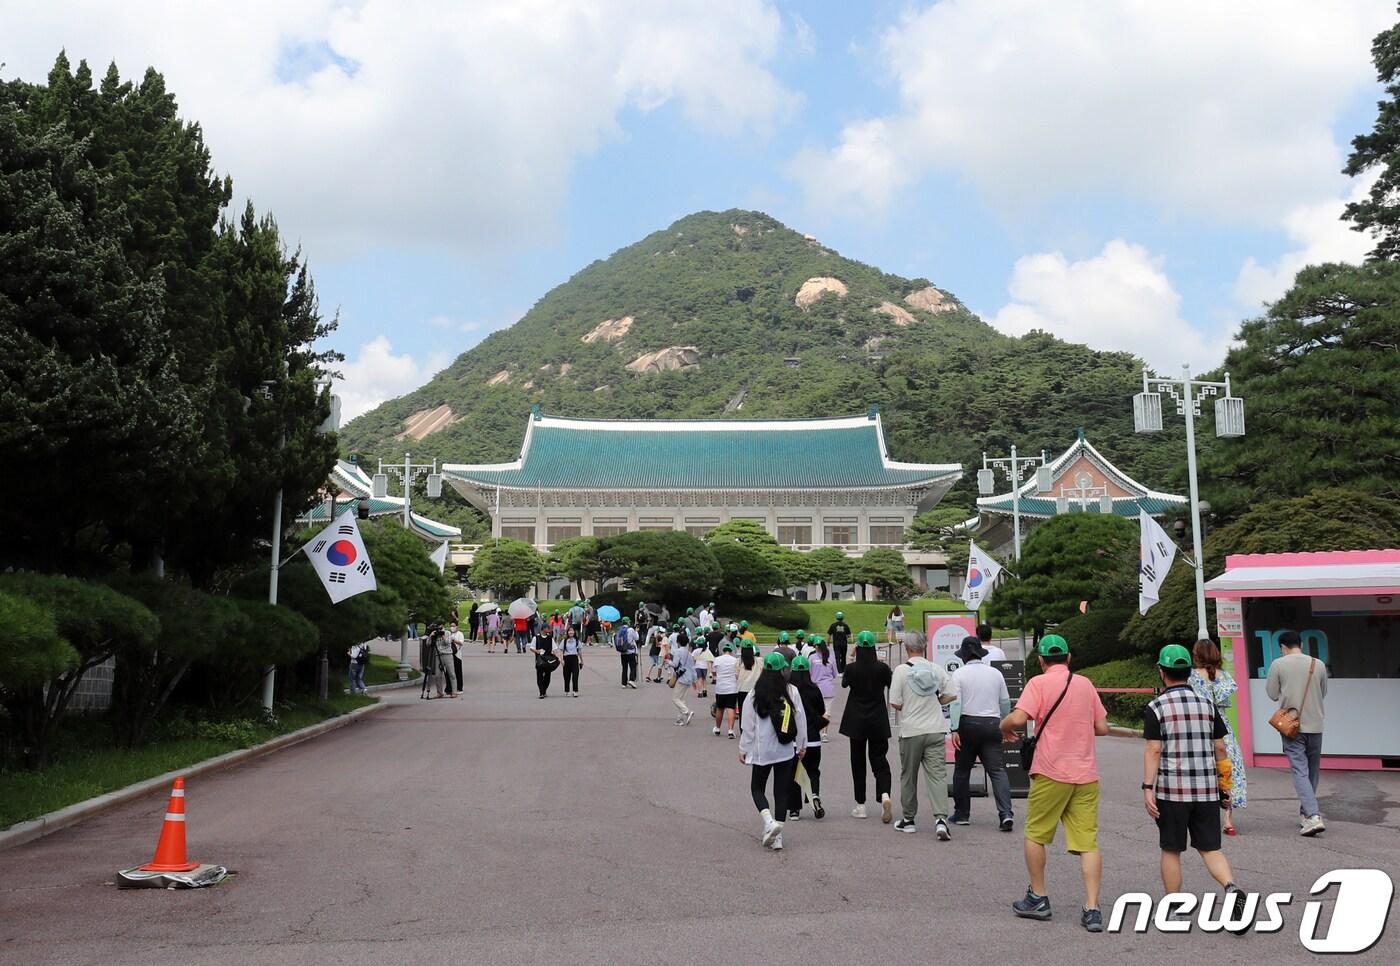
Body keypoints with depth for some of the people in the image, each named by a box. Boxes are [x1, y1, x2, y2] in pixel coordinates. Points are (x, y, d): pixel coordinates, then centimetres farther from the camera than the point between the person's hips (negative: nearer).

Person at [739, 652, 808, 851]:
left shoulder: (754, 695, -9)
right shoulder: (792, 692, -6)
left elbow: (748, 725, -4)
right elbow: (801, 720, 1)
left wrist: (743, 749, 6)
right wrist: (802, 745, 14)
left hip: (762, 751, -1)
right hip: (786, 751, 2)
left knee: (757, 788, 13)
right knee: (782, 791, 9)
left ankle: (769, 822, -11)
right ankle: (777, 837, 10)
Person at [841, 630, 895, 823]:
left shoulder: (851, 668, -10)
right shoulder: (882, 667, -9)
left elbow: (844, 683, 10)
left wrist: (850, 660, 14)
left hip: (856, 720, -1)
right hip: (878, 720, 1)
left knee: (858, 761, 11)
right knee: (879, 759, 8)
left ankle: (860, 805, 13)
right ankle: (884, 795, -18)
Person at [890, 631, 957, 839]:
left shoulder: (901, 670, -9)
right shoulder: (936, 669, 0)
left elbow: (895, 703, -10)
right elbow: (952, 694, 2)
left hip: (911, 731, -2)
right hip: (936, 730, 2)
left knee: (908, 776, 12)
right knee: (938, 774, 0)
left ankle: (908, 819, 23)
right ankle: (940, 818, -15)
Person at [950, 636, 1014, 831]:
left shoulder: (959, 674, -2)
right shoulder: (996, 673, 9)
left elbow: (955, 703, -10)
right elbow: (1005, 702, 13)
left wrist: (954, 729, -10)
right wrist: (1003, 726, 25)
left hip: (968, 724, -2)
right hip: (992, 724, 2)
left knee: (962, 770, 10)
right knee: (997, 769, -2)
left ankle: (962, 814, 17)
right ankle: (1006, 813, -17)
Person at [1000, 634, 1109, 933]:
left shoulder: (1039, 683, -6)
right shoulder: (1086, 684, 10)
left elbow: (1017, 718, -17)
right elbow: (1102, 727, 13)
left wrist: (1003, 727, 4)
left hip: (1051, 773, -4)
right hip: (1086, 774, 4)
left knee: (1035, 835, 13)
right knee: (1088, 843, 3)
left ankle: (1038, 898, 19)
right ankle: (1092, 909, -3)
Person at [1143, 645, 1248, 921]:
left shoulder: (1156, 707, -5)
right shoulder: (1207, 704, 7)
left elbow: (1153, 750, -11)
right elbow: (1220, 747, 9)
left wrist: (1147, 788, -10)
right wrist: (1223, 783, 18)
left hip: (1171, 790, -3)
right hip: (1207, 789, 3)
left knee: (1171, 851, 9)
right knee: (1210, 848, 10)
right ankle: (1232, 888, -15)